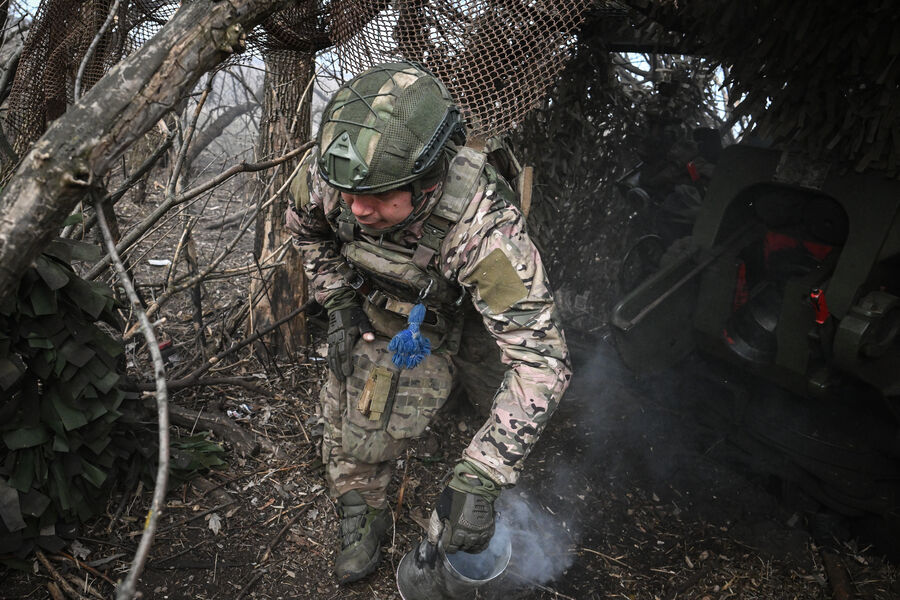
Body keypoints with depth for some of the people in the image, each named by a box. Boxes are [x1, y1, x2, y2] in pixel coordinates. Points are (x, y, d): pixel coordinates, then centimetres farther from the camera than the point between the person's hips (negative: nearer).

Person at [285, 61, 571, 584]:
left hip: (436, 329, -3)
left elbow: (541, 360, -44)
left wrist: (478, 480, -48)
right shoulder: (324, 172, -30)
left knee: (368, 435, -4)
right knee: (344, 422, 10)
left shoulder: (485, 227, -45)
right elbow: (307, 229, -4)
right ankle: (363, 517, 40)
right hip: (368, 306, 4)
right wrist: (339, 309, -11)